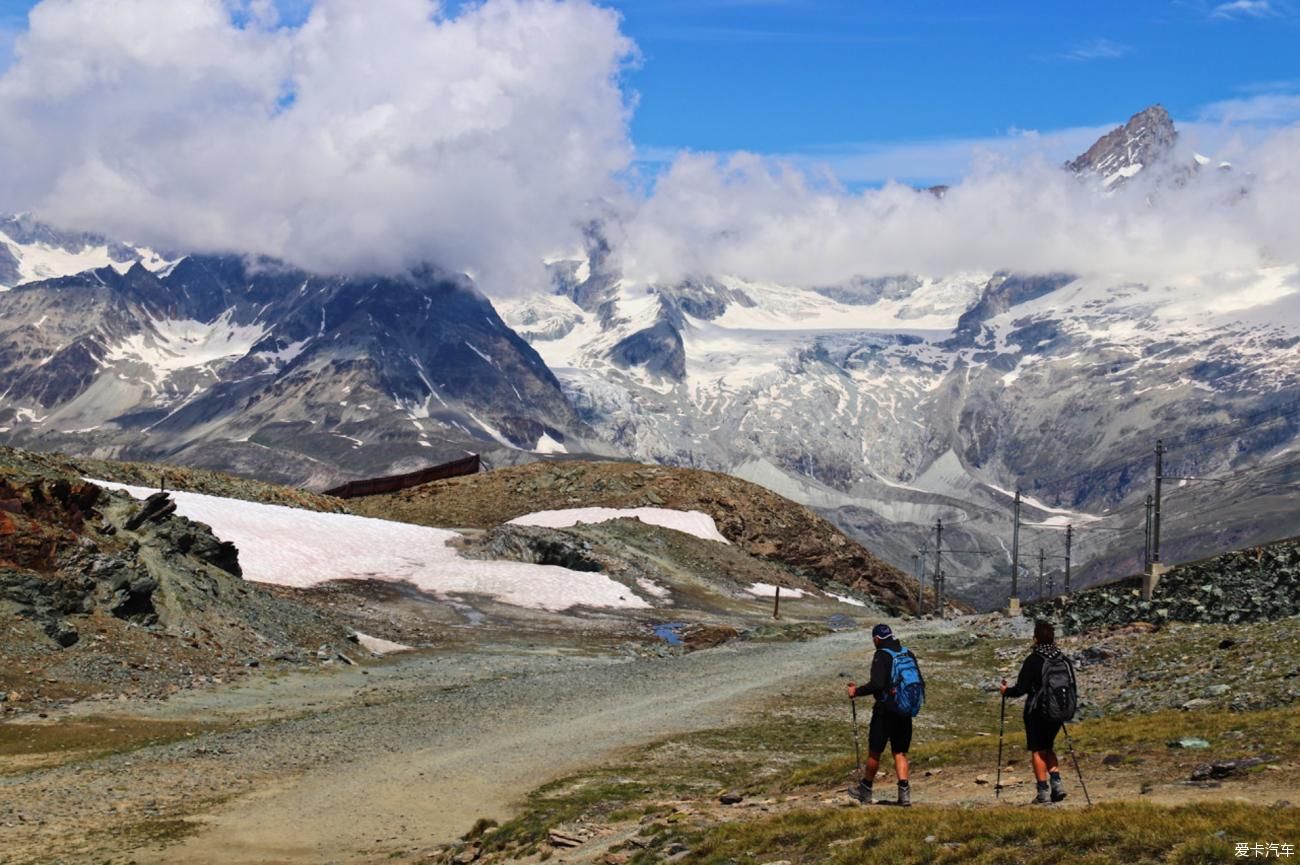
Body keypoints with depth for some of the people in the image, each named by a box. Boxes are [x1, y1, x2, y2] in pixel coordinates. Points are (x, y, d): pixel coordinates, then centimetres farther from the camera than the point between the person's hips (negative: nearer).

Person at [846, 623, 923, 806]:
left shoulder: (881, 656, -11)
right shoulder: (909, 654, 9)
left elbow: (877, 684, -22)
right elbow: (921, 684, 11)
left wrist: (857, 691, -8)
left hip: (885, 710, -6)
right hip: (906, 712, 6)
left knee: (875, 751, 7)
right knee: (900, 752, 11)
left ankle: (865, 790, 20)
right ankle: (904, 790, -6)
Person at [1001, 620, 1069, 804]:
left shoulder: (1033, 660, -15)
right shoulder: (1062, 659, 1)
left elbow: (1021, 689, -14)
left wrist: (1006, 691, 5)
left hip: (1037, 711, -5)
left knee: (1038, 751, 3)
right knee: (1048, 747, 20)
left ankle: (1043, 793, 3)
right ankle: (1057, 784, 6)